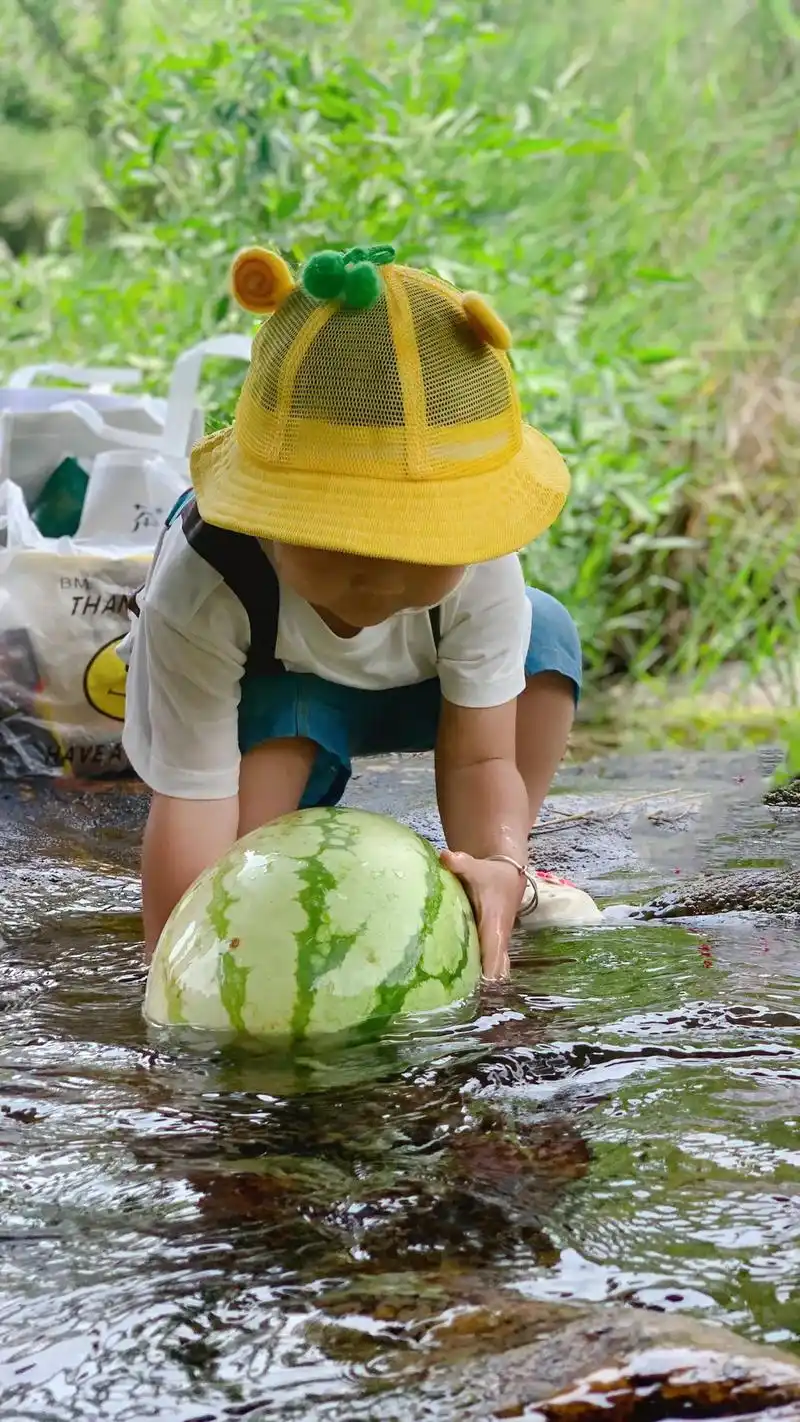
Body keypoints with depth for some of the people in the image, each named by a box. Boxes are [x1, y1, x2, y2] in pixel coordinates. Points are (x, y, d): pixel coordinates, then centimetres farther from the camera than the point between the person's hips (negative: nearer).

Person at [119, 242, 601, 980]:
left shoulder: (480, 567, -34)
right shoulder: (201, 592, -42)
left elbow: (482, 757, -27)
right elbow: (189, 806, -41)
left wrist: (499, 863, -48)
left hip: (401, 692, 4)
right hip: (262, 698, -4)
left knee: (543, 635, -20)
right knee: (280, 717, -38)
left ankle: (507, 880, -3)